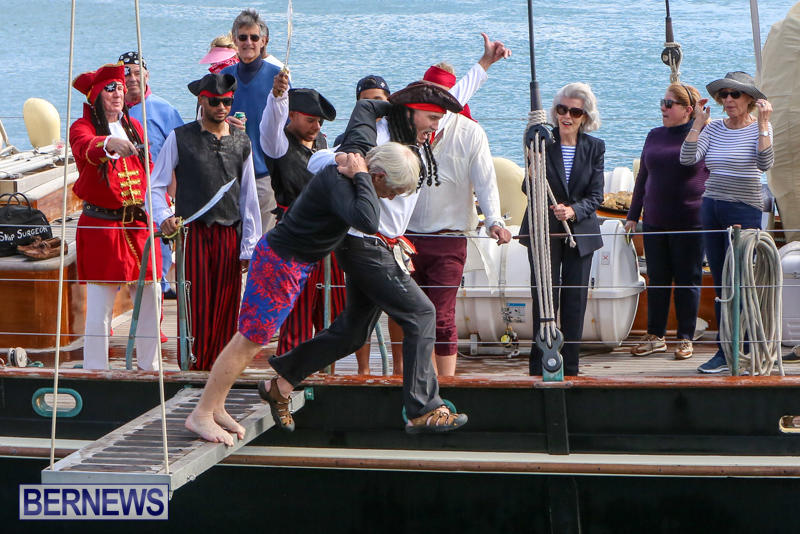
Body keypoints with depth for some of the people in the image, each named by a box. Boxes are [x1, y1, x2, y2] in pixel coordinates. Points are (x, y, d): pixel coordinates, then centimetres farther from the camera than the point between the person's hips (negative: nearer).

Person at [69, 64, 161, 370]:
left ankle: (150, 367, 20)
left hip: (139, 223, 6)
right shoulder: (83, 127, -5)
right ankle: (95, 371, 2)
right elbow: (84, 149, -29)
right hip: (101, 227, -5)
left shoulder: (134, 127, 15)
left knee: (150, 302, 7)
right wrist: (109, 144, -50)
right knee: (99, 308, -7)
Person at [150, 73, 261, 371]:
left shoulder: (241, 142, 12)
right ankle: (192, 368, 1)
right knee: (195, 308, -5)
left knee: (225, 309, 1)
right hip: (193, 232, -2)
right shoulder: (180, 139, 4)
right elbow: (155, 186, 5)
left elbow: (249, 198, 14)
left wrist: (249, 246, 10)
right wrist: (163, 217, -14)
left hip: (229, 235, 3)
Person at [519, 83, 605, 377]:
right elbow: (528, 191, -6)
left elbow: (596, 194, 1)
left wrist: (573, 211, -17)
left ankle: (570, 369, 13)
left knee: (575, 303, 5)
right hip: (543, 232, -2)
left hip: (580, 232, 2)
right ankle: (539, 370, 3)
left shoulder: (594, 148, 3)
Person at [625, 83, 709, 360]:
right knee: (657, 280, 8)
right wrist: (633, 215, 16)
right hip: (655, 222, 5)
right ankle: (655, 336, 17)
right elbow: (643, 178, 19)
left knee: (687, 281, 2)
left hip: (690, 222, -5)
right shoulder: (654, 137, 12)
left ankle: (685, 339, 10)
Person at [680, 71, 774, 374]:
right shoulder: (714, 128, 8)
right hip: (711, 209, 5)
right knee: (720, 284, 7)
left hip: (744, 211, -5)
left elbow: (765, 163, -21)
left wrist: (763, 124, -22)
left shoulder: (759, 128, -4)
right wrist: (698, 123, -5)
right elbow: (688, 158, -4)